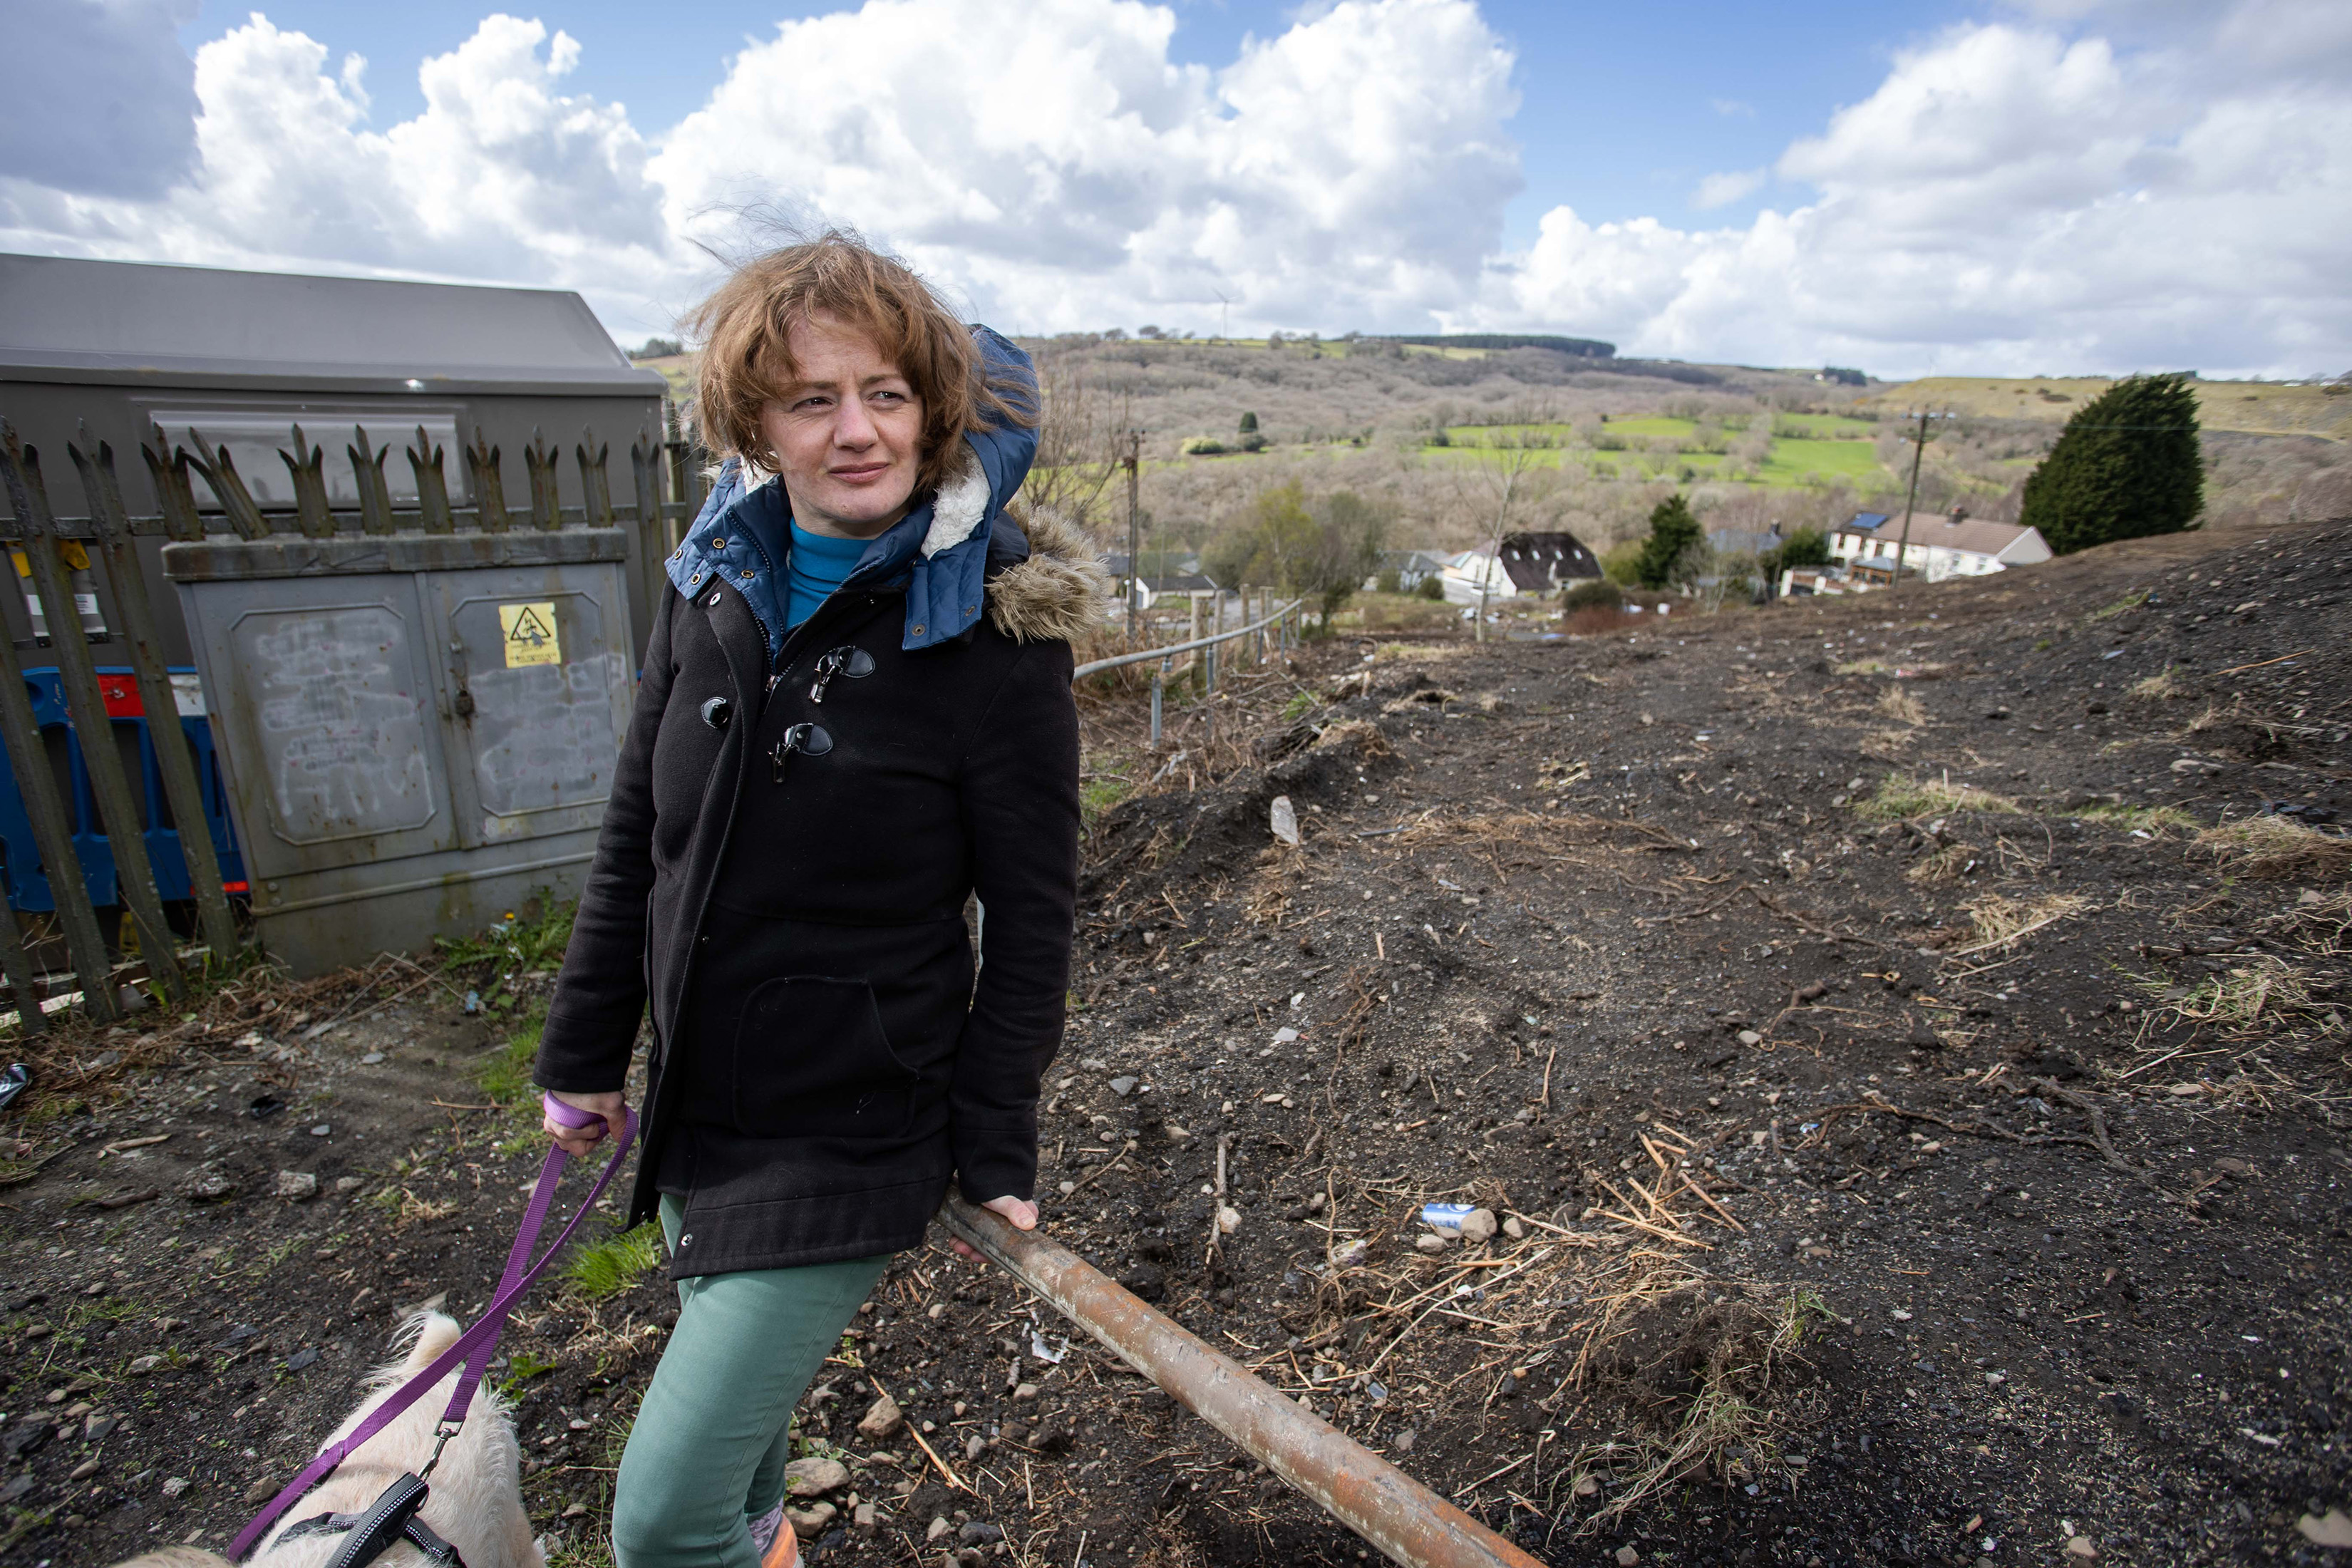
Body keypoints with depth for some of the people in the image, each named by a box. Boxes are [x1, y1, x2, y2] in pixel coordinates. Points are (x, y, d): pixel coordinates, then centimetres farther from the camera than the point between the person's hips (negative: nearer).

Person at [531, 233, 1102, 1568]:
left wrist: (996, 1147, -9)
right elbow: (636, 841, 6)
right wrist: (586, 1050, 10)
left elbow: (1032, 919, -14)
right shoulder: (715, 584, -2)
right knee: (744, 1400, 28)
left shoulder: (997, 636, -19)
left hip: (850, 1141, -6)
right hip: (694, 1105, 6)